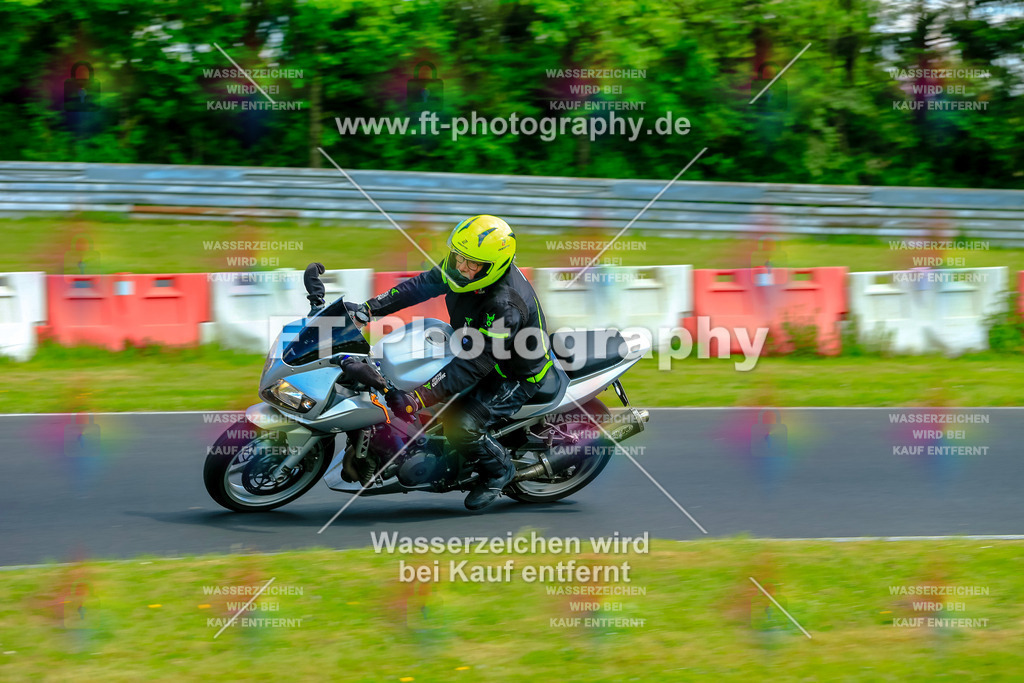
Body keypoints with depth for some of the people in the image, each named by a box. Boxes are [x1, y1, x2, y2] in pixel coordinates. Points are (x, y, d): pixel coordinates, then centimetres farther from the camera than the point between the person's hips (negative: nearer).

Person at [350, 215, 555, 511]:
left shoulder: (505, 305, -40)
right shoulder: (464, 265, -16)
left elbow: (473, 366, -39)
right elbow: (421, 285, -3)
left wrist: (418, 398, -42)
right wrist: (372, 307, -13)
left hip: (513, 375, -9)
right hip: (473, 348, 9)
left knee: (461, 426, -23)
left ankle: (499, 470, 8)